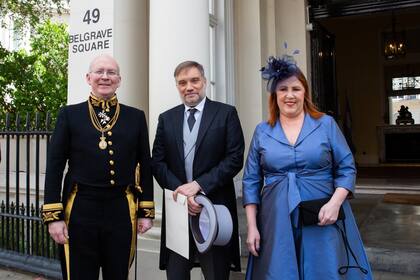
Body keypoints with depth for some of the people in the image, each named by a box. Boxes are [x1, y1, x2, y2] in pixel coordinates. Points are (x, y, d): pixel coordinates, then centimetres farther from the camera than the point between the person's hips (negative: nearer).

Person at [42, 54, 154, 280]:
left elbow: (145, 166, 6)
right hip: (80, 209, -1)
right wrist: (53, 215, -4)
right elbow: (55, 167, 1)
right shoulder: (69, 115, 3)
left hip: (122, 210, 1)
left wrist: (146, 212, 3)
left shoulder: (136, 117, 5)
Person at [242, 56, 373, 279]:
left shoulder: (326, 124, 2)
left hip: (322, 220, 0)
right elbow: (251, 181, 5)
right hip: (276, 222, 1)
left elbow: (347, 168, 3)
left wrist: (335, 203, -14)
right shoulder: (262, 131, 5)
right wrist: (252, 226, 0)